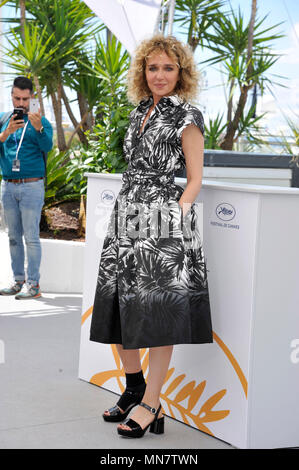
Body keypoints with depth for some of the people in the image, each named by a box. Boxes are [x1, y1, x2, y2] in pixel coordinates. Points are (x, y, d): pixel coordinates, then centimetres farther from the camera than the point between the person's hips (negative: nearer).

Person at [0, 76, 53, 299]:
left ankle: (33, 283, -4)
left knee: (31, 236, -6)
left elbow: (48, 146, -16)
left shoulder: (40, 122, 1)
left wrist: (39, 128, -35)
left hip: (31, 186, -4)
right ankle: (18, 280, 15)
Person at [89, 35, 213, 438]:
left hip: (164, 219, -7)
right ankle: (134, 386, 26)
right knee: (117, 305, 10)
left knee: (157, 310, -5)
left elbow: (194, 180, -5)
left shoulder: (186, 116, -4)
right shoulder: (140, 111, 16)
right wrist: (127, 213, 14)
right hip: (126, 215, 8)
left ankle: (151, 405, 3)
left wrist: (176, 218, -15)